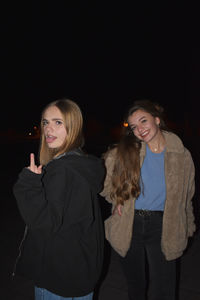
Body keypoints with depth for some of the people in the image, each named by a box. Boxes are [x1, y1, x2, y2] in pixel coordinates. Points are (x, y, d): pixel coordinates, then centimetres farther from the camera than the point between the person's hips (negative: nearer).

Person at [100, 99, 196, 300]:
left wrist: (186, 231, 17)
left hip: (161, 228, 0)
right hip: (128, 227, 1)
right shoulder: (124, 152, -4)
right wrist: (115, 198, -2)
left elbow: (185, 197, 10)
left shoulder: (181, 155, -1)